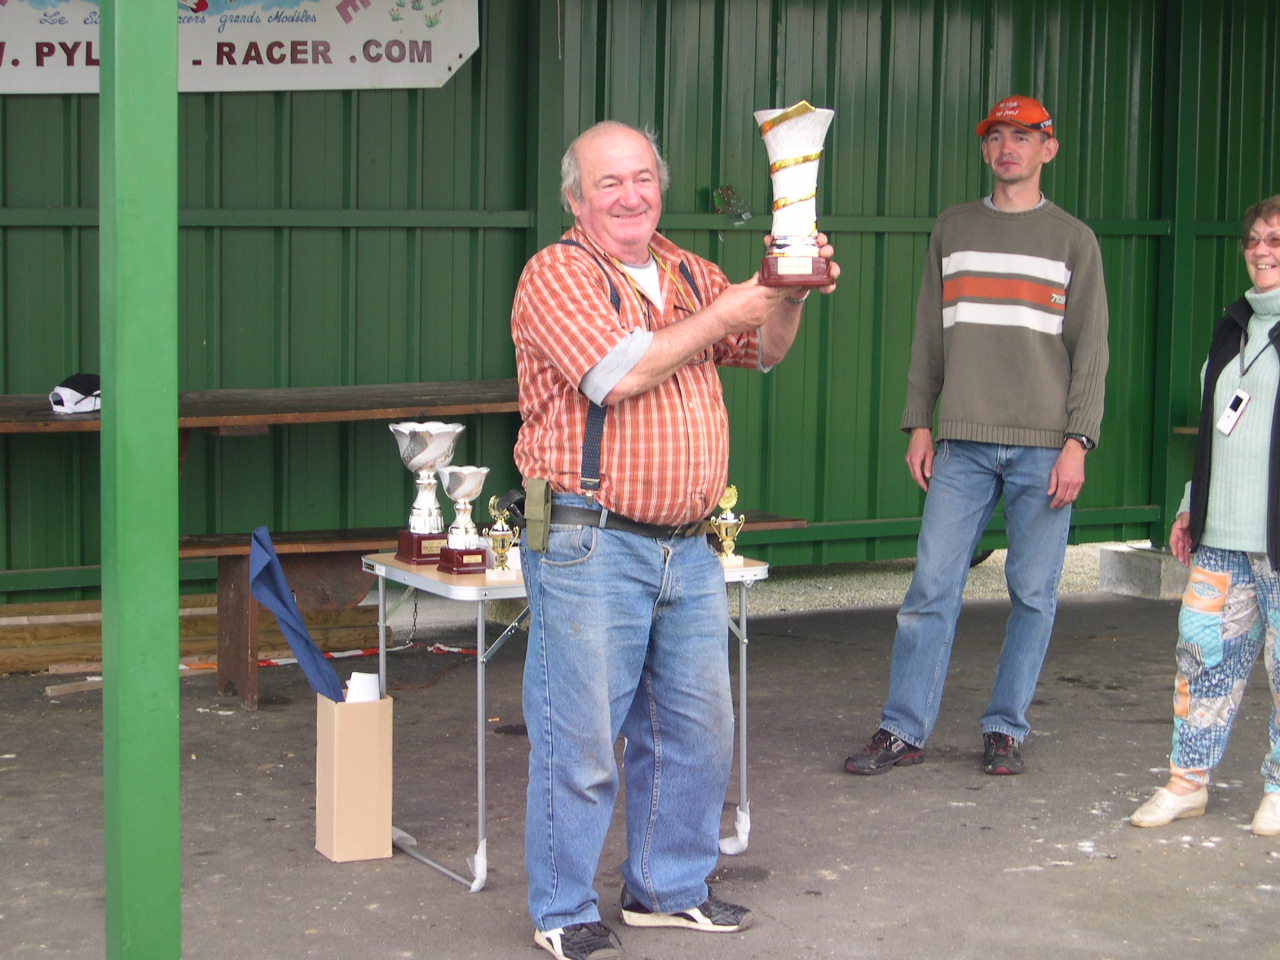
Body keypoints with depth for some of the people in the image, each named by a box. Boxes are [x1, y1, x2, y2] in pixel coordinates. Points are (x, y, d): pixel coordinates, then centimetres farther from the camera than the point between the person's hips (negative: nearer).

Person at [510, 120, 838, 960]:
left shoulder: (687, 273, 14)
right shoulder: (558, 274, -7)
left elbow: (764, 350, 22)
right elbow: (619, 373, -19)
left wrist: (789, 295, 1)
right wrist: (722, 314, -11)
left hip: (690, 546, 7)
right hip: (590, 545, -7)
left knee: (697, 727, 15)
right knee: (581, 739, -1)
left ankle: (669, 889, 30)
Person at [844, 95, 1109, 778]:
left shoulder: (1073, 240, 6)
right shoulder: (952, 230, 13)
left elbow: (1090, 350, 2)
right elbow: (929, 335, 14)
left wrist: (1077, 441, -7)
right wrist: (918, 425, 7)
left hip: (1043, 450, -1)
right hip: (962, 446, 2)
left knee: (1033, 594, 2)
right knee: (932, 588, -2)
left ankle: (1005, 729, 12)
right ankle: (903, 730, 4)